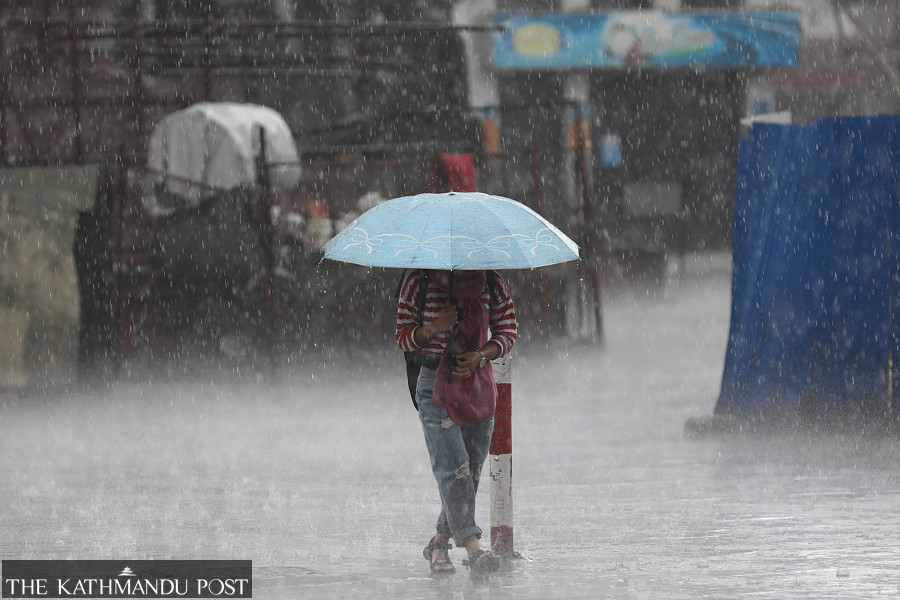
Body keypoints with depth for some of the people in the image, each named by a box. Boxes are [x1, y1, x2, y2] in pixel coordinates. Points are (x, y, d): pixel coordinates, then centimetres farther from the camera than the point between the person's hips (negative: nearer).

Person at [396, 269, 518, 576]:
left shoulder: (491, 283, 2)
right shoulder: (419, 281, -3)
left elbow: (508, 333, 9)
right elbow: (404, 337, 2)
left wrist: (481, 356, -11)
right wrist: (434, 328, -17)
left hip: (478, 384, 3)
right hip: (435, 385, -3)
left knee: (472, 468, 4)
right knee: (452, 465, -16)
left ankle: (439, 544, 20)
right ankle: (472, 545, -22)